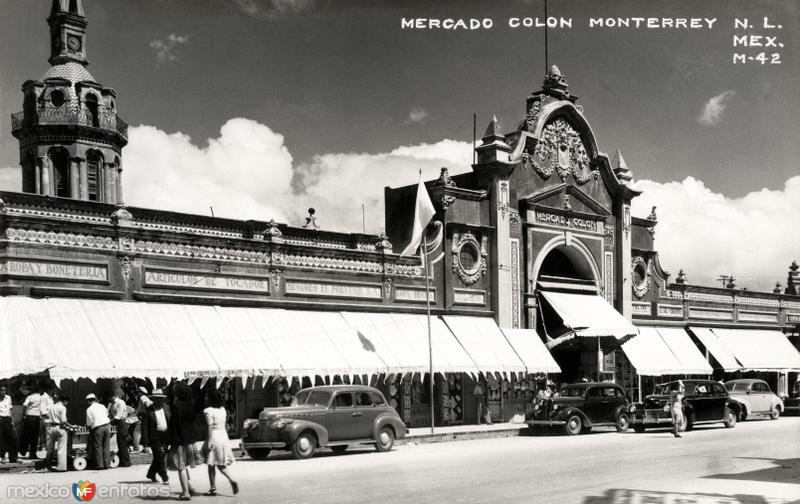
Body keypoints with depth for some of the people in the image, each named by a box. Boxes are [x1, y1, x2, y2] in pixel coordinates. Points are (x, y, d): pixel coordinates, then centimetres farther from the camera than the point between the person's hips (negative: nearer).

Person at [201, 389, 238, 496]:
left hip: (214, 436, -7)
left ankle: (213, 488, 10)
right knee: (220, 464, 14)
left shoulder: (209, 411, -13)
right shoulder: (223, 409, 8)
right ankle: (232, 481, -6)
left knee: (211, 465, 6)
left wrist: (209, 442, -17)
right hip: (223, 435, 7)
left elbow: (210, 427, -17)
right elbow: (223, 424, 11)